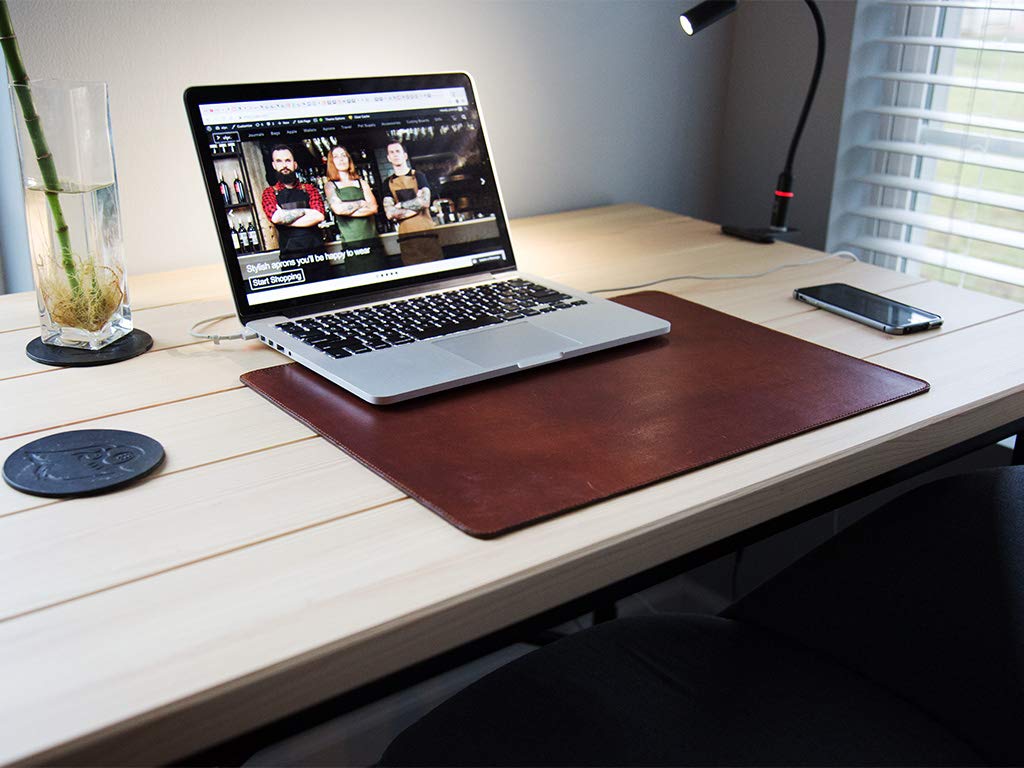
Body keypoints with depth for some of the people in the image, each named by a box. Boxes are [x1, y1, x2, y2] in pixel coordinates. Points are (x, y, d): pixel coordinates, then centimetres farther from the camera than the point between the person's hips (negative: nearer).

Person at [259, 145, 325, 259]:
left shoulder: (309, 189, 12)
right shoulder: (269, 193, 10)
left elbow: (319, 216, -5)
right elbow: (275, 217, -9)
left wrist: (285, 218, -5)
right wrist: (304, 211, -2)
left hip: (316, 250, 1)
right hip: (289, 254, -1)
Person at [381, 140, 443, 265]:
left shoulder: (418, 176, 7)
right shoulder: (388, 183, 12)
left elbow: (425, 202, -9)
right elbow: (389, 213, -1)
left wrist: (400, 205, -3)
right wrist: (415, 206, -6)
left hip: (426, 232, -2)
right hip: (406, 236, 2)